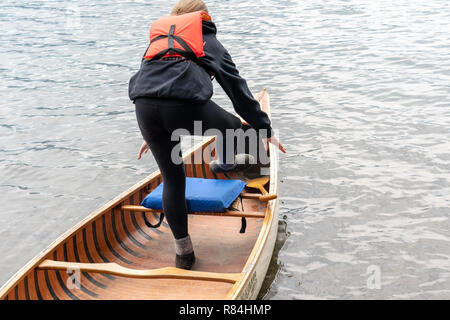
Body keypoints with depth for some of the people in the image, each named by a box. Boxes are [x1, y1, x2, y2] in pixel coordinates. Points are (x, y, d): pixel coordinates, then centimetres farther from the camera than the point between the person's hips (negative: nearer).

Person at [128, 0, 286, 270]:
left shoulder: (158, 38, 37)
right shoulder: (209, 41, 26)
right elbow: (238, 88, 23)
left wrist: (151, 136, 51)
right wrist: (266, 129, 29)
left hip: (144, 107, 4)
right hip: (186, 105, -4)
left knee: (172, 180, 16)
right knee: (231, 126, 28)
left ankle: (183, 251, 25)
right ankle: (226, 163, 57)